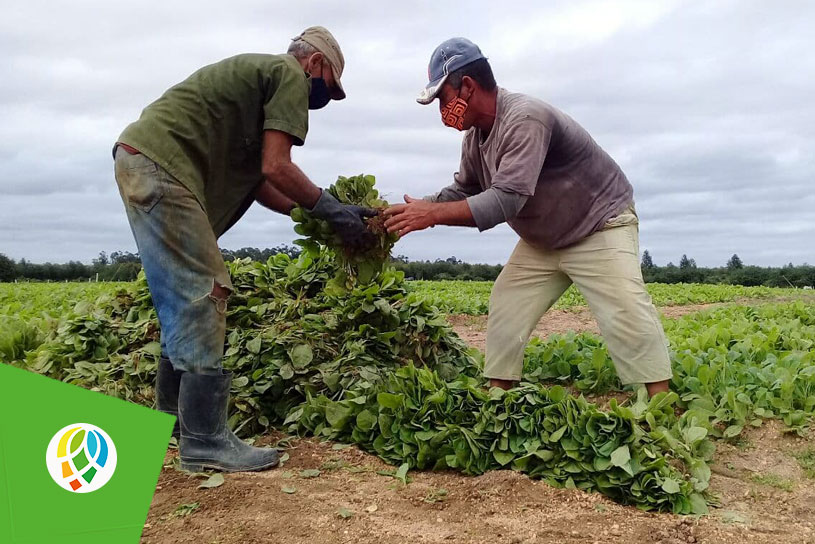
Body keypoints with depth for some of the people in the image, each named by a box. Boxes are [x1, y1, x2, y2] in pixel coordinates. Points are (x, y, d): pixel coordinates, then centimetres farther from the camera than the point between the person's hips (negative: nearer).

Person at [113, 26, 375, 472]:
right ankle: (205, 442, -6)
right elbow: (276, 168, -13)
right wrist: (332, 210, -2)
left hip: (139, 163, 10)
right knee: (203, 298, -10)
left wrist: (319, 214, 15)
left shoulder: (260, 73, 27)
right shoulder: (292, 76, -1)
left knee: (184, 302, 15)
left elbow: (256, 182, 19)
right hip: (162, 167, -10)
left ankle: (173, 415, 25)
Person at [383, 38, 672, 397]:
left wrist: (433, 214, -34)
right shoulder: (476, 135, -3)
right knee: (504, 310, 2)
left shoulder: (525, 119, -30)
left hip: (600, 226, -8)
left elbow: (505, 200, -37)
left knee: (626, 314, -20)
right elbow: (462, 192, 6)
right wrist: (413, 210, -8)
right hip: (542, 240, 9)